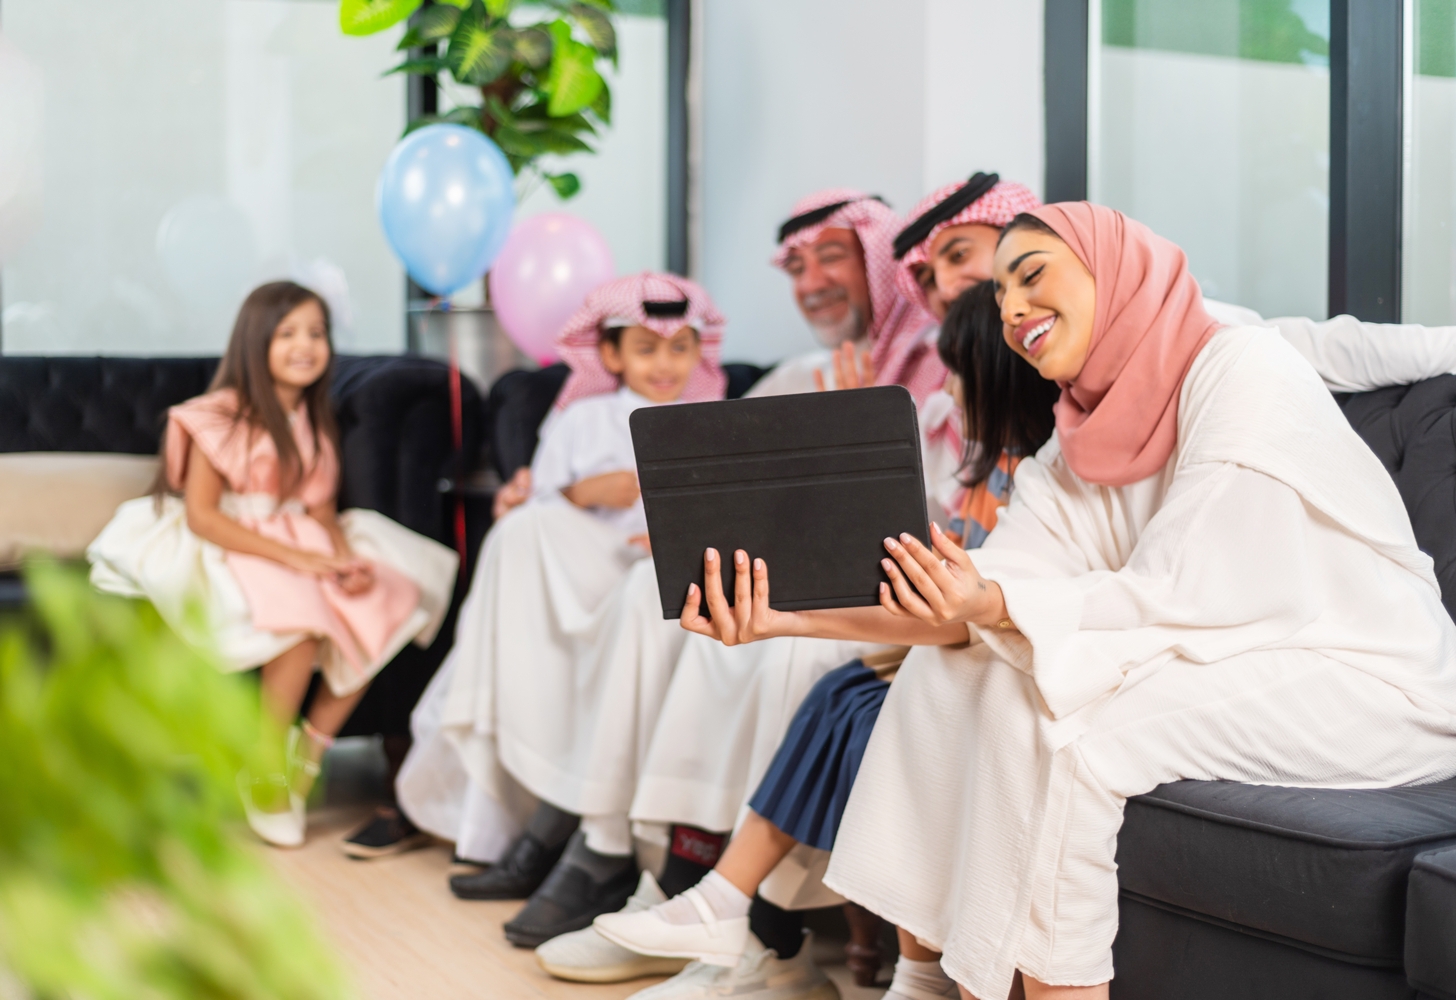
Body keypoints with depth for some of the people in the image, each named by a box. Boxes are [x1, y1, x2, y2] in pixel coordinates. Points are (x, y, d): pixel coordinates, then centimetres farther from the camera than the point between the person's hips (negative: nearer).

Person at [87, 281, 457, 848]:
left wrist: (346, 558, -16)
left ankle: (311, 747, -3)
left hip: (298, 544, 7)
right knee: (302, 617, -33)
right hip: (223, 549, -7)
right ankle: (263, 772, -12)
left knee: (387, 604, -13)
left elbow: (321, 508, 7)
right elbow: (202, 516, -16)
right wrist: (294, 557, -24)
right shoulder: (220, 417, -11)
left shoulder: (313, 421, 10)